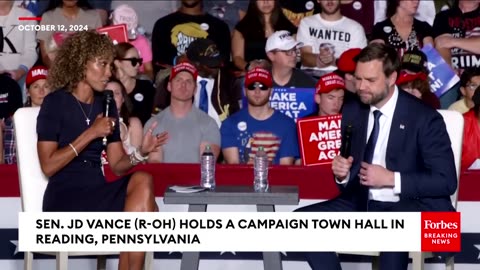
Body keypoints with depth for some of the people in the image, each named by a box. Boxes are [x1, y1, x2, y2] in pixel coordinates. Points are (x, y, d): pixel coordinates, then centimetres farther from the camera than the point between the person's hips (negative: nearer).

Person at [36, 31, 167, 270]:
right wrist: (90, 133, -16)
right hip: (65, 199, -5)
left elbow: (117, 165, 10)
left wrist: (141, 152, -11)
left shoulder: (106, 105, 13)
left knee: (142, 181, -26)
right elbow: (48, 166, -12)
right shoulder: (55, 103, -5)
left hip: (97, 193, 5)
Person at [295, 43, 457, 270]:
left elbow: (446, 181, -11)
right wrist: (341, 172, -8)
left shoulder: (423, 117, -9)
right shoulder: (352, 111, 7)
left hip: (411, 208, -6)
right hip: (363, 203, 6)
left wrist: (391, 179, -19)